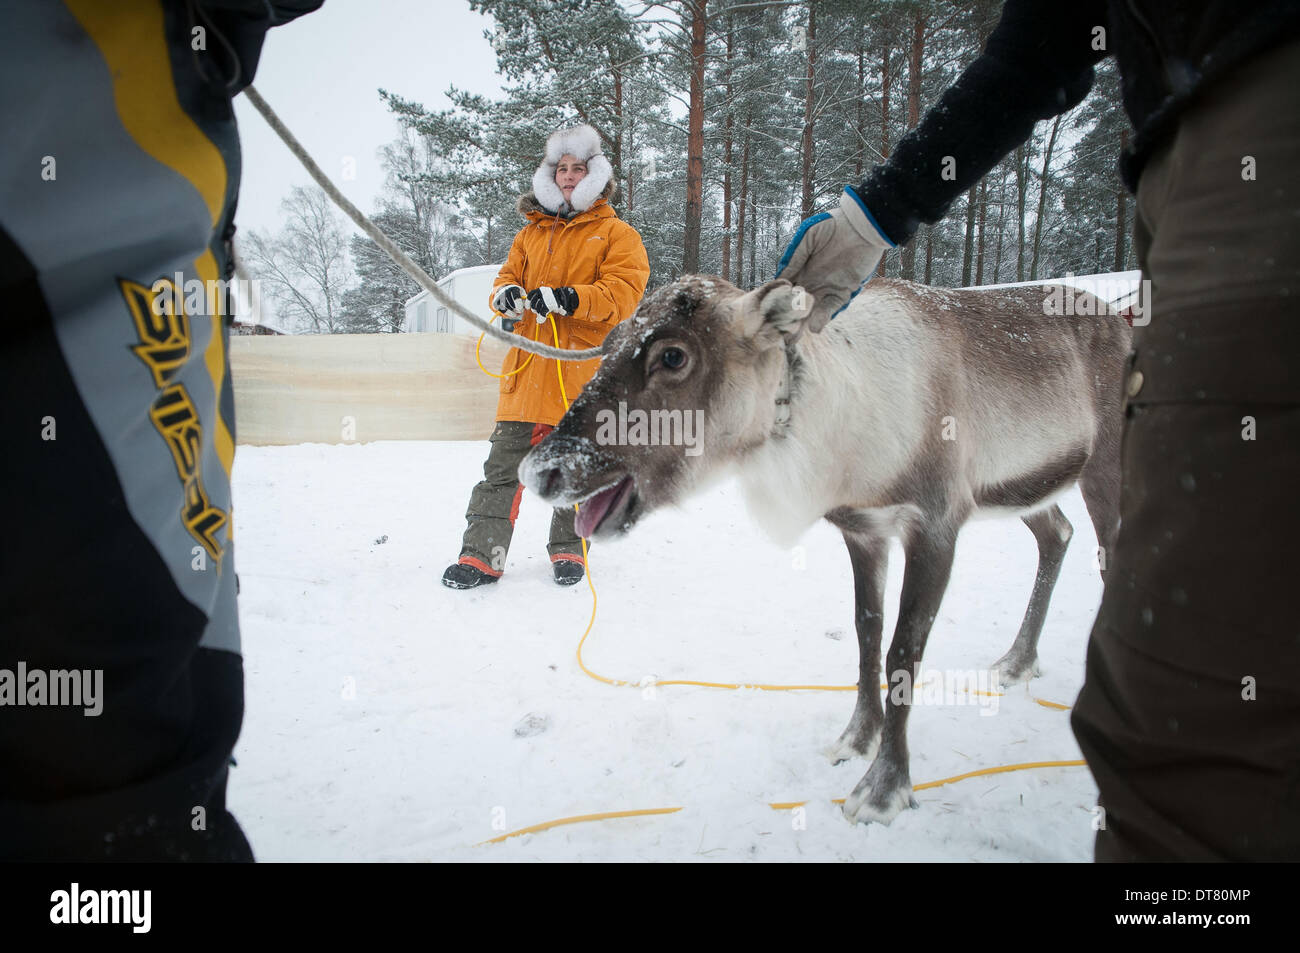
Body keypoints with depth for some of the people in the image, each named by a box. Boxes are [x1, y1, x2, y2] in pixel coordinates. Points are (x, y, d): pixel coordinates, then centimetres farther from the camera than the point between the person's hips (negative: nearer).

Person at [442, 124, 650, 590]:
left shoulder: (616, 233, 5)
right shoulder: (532, 232, 20)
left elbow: (623, 291, -7)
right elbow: (509, 274, 21)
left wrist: (569, 298, -21)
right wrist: (506, 294, -5)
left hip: (582, 367, -3)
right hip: (528, 365, 3)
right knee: (503, 462, 0)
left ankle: (569, 550, 23)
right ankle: (482, 555, 4)